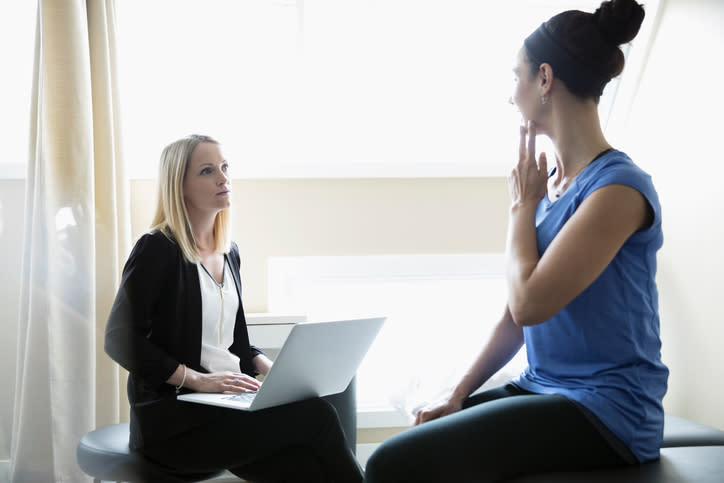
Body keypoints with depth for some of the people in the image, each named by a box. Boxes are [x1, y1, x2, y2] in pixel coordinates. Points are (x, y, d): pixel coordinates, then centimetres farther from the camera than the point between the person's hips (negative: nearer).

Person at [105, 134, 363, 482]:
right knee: (315, 416, -22)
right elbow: (120, 340, -14)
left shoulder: (229, 252, 15)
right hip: (173, 419, -6)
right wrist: (198, 380, -20)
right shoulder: (157, 249, -7)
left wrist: (276, 369, 3)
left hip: (227, 406, 6)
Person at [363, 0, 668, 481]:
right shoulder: (550, 181, 11)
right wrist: (458, 395, 6)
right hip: (543, 388, 8)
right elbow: (516, 313, 14)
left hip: (605, 410, -8)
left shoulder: (619, 187, -15)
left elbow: (530, 303, -21)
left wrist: (522, 203, -6)